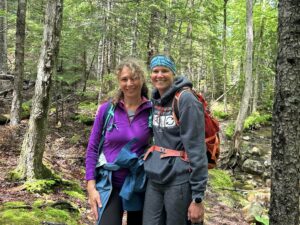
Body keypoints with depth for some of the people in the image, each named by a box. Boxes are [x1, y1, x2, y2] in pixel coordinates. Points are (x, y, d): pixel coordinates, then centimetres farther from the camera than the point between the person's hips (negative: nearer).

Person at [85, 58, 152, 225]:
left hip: (139, 186, 1)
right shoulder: (107, 109, -5)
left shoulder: (152, 111, -5)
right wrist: (91, 186, -6)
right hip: (110, 185, -1)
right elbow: (92, 149, -1)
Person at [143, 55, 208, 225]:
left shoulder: (186, 100, -13)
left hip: (178, 179, -6)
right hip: (155, 177, 6)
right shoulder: (155, 100, 8)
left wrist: (198, 197, -19)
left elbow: (197, 149, -17)